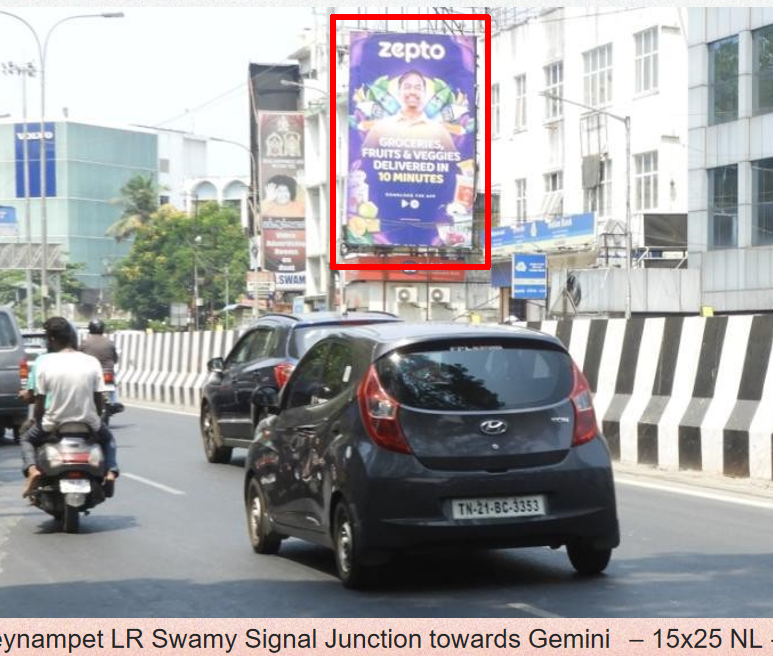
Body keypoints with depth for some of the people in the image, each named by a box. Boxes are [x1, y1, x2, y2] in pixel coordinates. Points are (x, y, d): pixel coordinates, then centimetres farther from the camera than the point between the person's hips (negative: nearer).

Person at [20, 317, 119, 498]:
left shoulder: (46, 363, -10)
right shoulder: (92, 362, -6)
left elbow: (39, 403, -5)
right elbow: (99, 400, -1)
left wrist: (39, 422, 13)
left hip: (54, 426, -1)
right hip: (88, 424, 1)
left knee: (27, 439, 30)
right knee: (107, 439, 34)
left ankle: (31, 469, 1)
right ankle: (111, 471, 7)